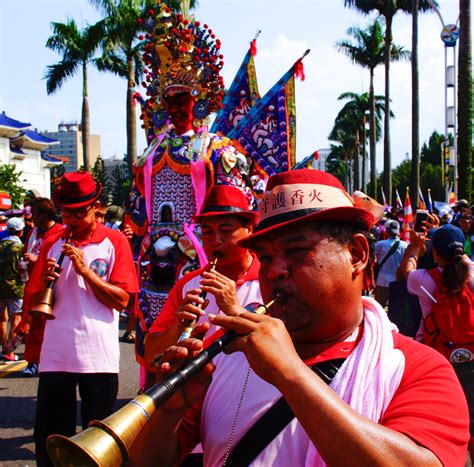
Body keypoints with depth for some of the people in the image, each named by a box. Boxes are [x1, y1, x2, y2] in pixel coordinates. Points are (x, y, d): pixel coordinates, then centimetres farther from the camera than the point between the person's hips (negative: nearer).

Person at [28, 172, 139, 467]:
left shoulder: (115, 242, 0)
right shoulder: (52, 244, 9)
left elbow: (121, 300, -7)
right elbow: (37, 302, 11)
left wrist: (85, 270, -15)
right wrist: (46, 282, -10)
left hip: (99, 357, -2)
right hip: (55, 356, 3)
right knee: (49, 439, 8)